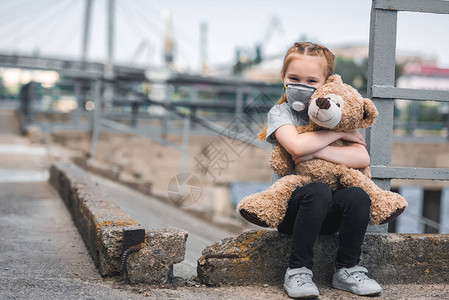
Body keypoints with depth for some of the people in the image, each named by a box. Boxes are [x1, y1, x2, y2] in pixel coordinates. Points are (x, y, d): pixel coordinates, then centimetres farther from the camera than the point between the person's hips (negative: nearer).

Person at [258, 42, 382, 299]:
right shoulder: (281, 112, 0)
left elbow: (362, 159, -9)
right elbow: (297, 146, -24)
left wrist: (317, 151, -20)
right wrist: (338, 133, -13)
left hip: (329, 214, 3)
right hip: (290, 207, -3)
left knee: (358, 196, -27)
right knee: (318, 191, -33)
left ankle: (347, 270, -8)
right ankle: (298, 271, -21)